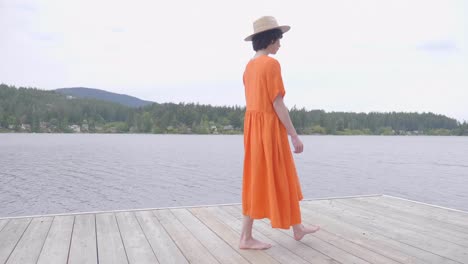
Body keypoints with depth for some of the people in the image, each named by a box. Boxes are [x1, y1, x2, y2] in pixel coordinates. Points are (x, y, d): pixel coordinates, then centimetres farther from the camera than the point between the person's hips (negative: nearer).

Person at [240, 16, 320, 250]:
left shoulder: (250, 66, 13)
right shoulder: (271, 64, -14)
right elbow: (277, 103, -18)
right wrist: (294, 135, -13)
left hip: (253, 125, 10)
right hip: (269, 126, -10)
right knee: (264, 182, 1)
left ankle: (297, 228, 29)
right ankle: (246, 238, 11)